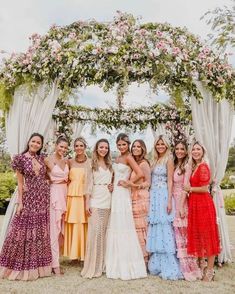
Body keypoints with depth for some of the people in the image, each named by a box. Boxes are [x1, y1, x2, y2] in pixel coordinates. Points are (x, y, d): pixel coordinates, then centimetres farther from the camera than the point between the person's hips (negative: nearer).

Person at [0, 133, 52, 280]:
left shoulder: (42, 158, 7)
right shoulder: (21, 158, -4)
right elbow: (20, 182, -5)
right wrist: (20, 202, -8)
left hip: (44, 199, 4)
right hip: (29, 199, -4)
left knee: (41, 232, 11)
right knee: (25, 231, 2)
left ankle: (37, 264, 26)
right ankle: (23, 266, 20)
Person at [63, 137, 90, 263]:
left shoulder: (90, 162, 1)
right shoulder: (70, 162, 9)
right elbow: (67, 178, 17)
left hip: (85, 195, -2)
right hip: (72, 195, 3)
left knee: (83, 223, 0)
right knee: (72, 224, 5)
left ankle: (83, 252, 14)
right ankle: (74, 252, 18)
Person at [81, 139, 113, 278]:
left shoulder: (109, 165, 16)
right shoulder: (92, 164, 2)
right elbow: (89, 185, -3)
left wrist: (112, 186, 1)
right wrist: (87, 204, -9)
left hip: (108, 202, 5)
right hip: (96, 202, -5)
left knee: (104, 233, 8)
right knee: (95, 232, -7)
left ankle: (102, 264, 20)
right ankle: (92, 267, 4)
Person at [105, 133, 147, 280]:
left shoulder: (128, 158, -10)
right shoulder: (118, 159, 14)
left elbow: (140, 174, -23)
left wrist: (127, 183, -12)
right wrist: (112, 184, 2)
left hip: (123, 194, -8)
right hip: (115, 194, 8)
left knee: (123, 227, -2)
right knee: (115, 227, 13)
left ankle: (127, 266, 12)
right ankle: (118, 264, 27)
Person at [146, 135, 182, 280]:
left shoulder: (169, 160, -5)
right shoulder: (156, 160, 15)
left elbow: (170, 181, -10)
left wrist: (169, 201, -16)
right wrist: (152, 196, 9)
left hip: (163, 196, -7)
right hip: (154, 196, 7)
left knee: (164, 228, -3)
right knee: (155, 229, 11)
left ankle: (168, 267, 8)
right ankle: (157, 264, 23)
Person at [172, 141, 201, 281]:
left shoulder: (187, 166, -6)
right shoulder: (174, 165, 12)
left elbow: (185, 187, -11)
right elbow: (172, 185, 11)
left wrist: (181, 206, -15)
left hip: (182, 202, -6)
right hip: (174, 201, 6)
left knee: (183, 234, -1)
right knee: (178, 233, 9)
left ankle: (190, 268, 11)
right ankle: (184, 267, 20)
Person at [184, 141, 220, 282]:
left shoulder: (203, 166, -13)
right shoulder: (194, 166, 13)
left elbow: (204, 189, -17)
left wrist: (190, 189, -8)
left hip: (204, 203, -9)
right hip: (195, 204, 9)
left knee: (207, 235, 1)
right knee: (198, 235, 14)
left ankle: (210, 270, 13)